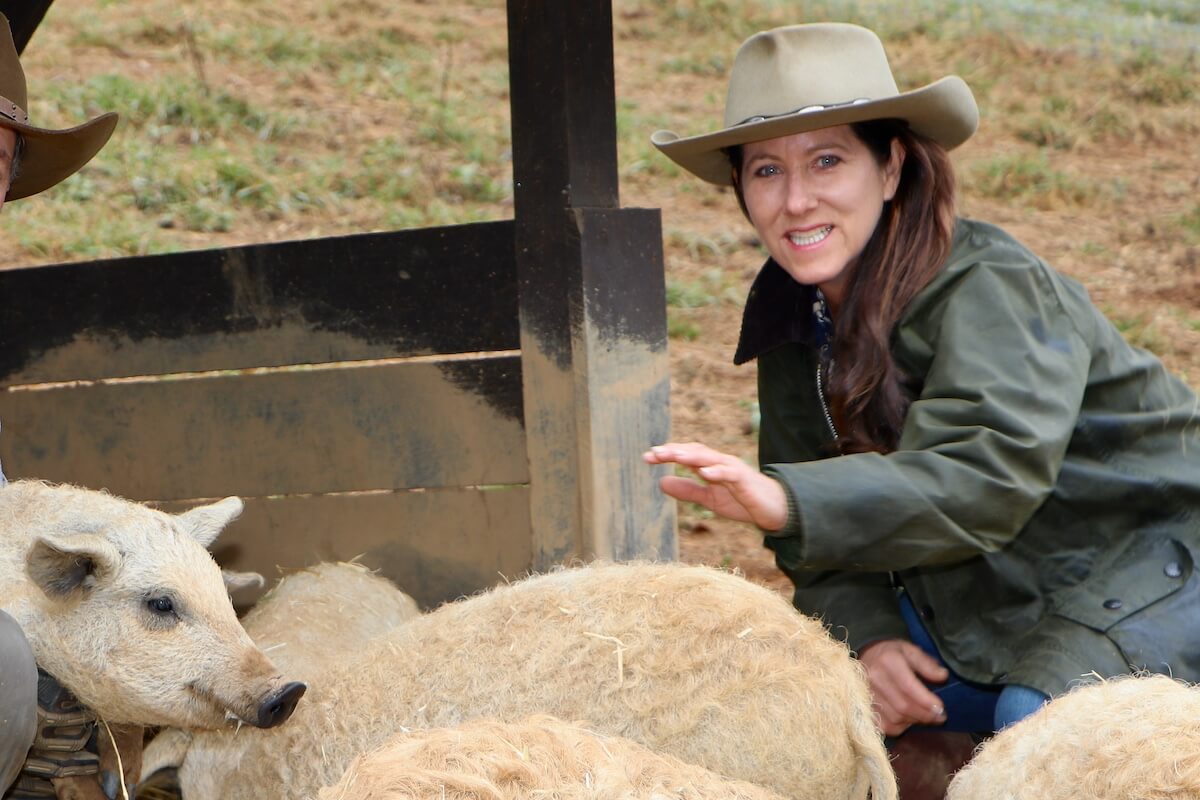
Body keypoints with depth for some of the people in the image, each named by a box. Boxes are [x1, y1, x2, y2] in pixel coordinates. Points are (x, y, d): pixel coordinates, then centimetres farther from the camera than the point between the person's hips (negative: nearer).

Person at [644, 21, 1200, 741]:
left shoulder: (990, 290, -24)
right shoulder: (791, 308, 0)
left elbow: (990, 474, -39)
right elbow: (820, 514, 2)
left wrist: (787, 500, -53)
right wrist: (866, 634, -18)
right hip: (985, 596, 7)